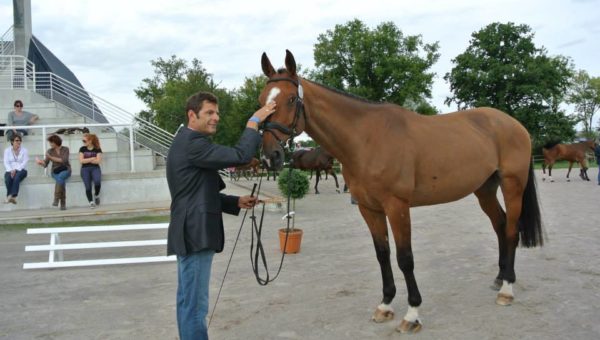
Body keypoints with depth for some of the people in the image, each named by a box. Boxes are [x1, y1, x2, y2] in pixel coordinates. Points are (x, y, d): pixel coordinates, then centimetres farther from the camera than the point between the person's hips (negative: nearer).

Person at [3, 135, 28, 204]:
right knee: (7, 179, -33)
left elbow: (24, 162, -4)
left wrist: (16, 170, -17)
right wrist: (11, 171, -18)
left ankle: (13, 196, -48)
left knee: (16, 177, -36)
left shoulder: (24, 150, 6)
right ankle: (10, 197, -37)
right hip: (10, 170, 2)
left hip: (21, 170, -1)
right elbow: (6, 163, 0)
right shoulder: (7, 150, 9)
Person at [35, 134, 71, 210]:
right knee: (62, 181, -33)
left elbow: (64, 160, -14)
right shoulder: (50, 151, 6)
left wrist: (51, 157, -14)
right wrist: (40, 162, -22)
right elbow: (45, 164, 1)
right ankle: (63, 203, -36)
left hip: (65, 170, -1)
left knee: (60, 177, -38)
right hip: (55, 171, 1)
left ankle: (56, 199, -36)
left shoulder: (65, 149, 0)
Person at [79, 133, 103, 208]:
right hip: (85, 169, 1)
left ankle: (96, 195, -3)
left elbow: (98, 161, -7)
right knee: (88, 186, -16)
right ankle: (91, 202, -12)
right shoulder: (82, 149, 9)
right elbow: (81, 161, 0)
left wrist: (86, 160, -3)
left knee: (97, 181, -29)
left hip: (95, 168, -1)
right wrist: (92, 158, -4)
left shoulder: (97, 149, 4)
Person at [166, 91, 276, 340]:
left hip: (191, 233, 11)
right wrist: (254, 121, -12)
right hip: (194, 235, -11)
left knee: (189, 301, 18)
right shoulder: (193, 144, -17)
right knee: (195, 304, -4)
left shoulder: (188, 142, 17)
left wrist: (237, 202, 10)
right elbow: (239, 156, -25)